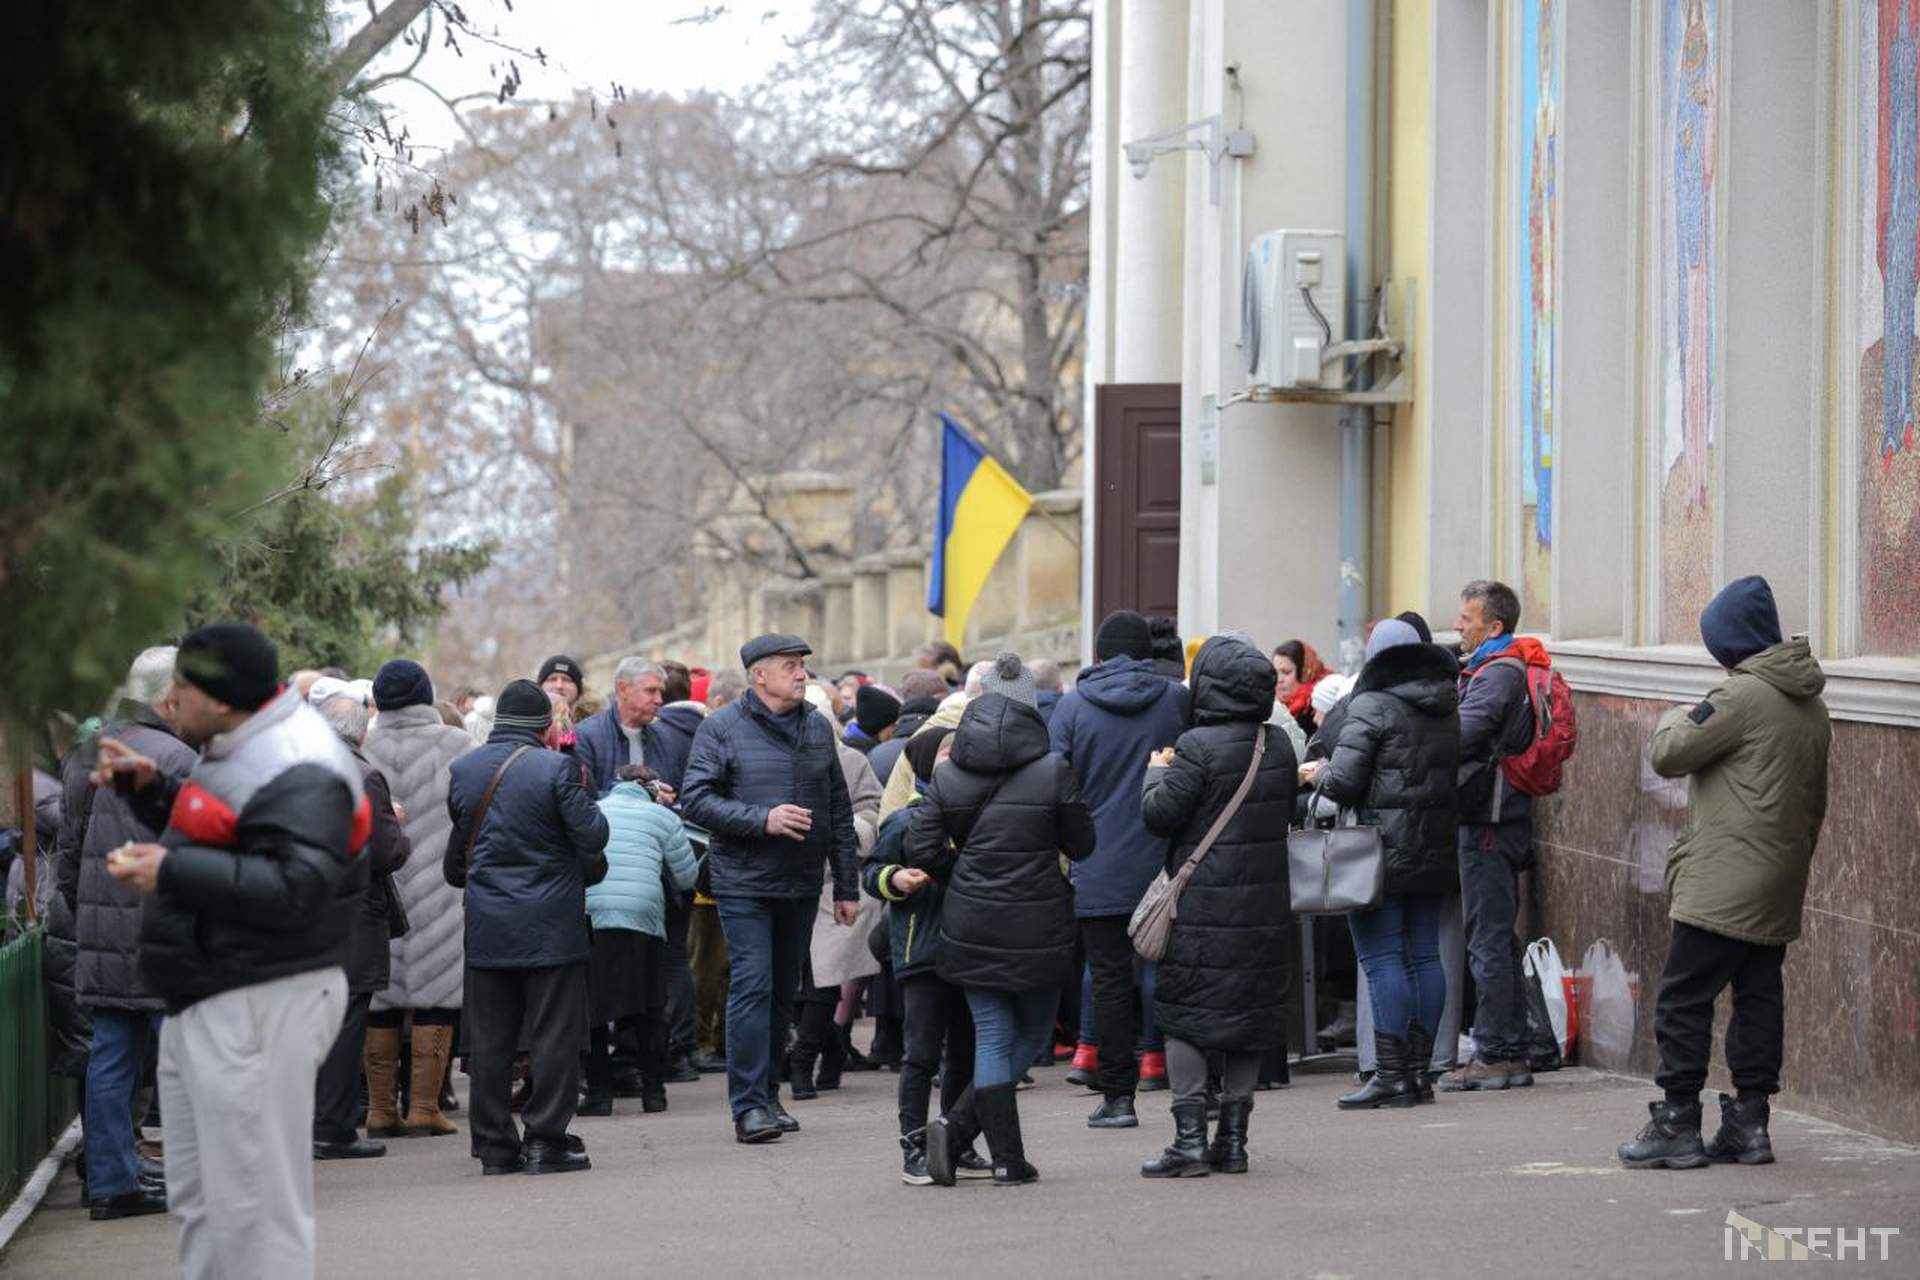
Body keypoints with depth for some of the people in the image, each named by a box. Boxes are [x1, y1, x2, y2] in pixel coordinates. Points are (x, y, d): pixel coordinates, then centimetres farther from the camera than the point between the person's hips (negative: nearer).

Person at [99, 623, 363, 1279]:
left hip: (259, 1010, -11)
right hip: (203, 1006, 11)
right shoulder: (238, 749, 15)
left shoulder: (296, 769, -19)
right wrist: (150, 787, 15)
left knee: (253, 1206, -9)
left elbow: (296, 889, -29)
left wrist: (172, 872, -25)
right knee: (197, 1198, 18)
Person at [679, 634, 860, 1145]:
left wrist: (847, 886, 11)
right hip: (745, 883, -5)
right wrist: (763, 819, -21)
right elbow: (696, 799, -11)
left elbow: (839, 812, 15)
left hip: (802, 886, 5)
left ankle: (768, 1095, 22)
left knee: (784, 992, 11)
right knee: (752, 986, -11)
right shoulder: (723, 728, -5)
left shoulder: (818, 728, 11)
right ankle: (749, 1106, -10)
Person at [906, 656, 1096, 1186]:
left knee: (992, 1037, 9)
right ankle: (956, 1128, -1)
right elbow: (1081, 844, 0)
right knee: (1032, 1034, 13)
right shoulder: (1053, 771, -9)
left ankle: (1008, 1159, 1)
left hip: (971, 924, 3)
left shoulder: (947, 776, -1)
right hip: (1036, 926, -3)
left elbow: (921, 849, -3)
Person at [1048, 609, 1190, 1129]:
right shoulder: (1177, 700, 1)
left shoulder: (1073, 706, -2)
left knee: (1111, 979, 3)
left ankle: (1118, 1095, 2)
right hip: (1165, 866, 1)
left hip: (1100, 870, -1)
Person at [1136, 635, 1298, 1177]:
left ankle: (1190, 1139, -7)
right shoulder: (1280, 746, 6)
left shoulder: (1199, 746, -14)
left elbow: (1159, 814, -13)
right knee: (1251, 1013, 11)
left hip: (1203, 903, -6)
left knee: (1185, 1015, 0)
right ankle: (1232, 1139, 12)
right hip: (1265, 903, 6)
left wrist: (1158, 771, 6)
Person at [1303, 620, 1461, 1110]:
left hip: (1383, 850, -7)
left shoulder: (1371, 707, -10)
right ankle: (1419, 1069, 11)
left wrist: (1317, 774, 5)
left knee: (1382, 960, -6)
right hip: (1435, 853, 7)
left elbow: (1343, 782, -16)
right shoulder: (1447, 710, 11)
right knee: (1424, 955, 9)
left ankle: (1391, 1074, -8)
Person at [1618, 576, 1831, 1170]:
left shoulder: (1742, 695, -14)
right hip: (1778, 893, 9)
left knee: (1684, 998, -4)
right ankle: (1749, 1122, 11)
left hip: (1722, 886, -9)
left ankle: (1677, 1125, -4)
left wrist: (1676, 719, 10)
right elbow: (1816, 801, 21)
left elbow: (1669, 755, -11)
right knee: (1759, 997, 10)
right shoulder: (1811, 705, 14)